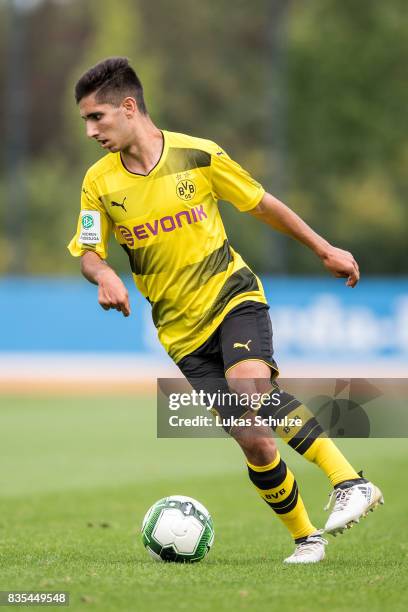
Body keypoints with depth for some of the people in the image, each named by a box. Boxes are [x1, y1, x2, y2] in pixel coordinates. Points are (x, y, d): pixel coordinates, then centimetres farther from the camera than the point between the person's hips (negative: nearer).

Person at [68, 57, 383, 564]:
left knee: (251, 390, -32)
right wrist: (104, 275, -19)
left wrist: (324, 249, 11)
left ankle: (350, 482, -31)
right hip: (182, 329, 2)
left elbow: (261, 204, 7)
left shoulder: (199, 156, -6)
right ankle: (305, 539, 11)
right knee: (254, 442, -6)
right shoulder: (99, 183, -2)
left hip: (232, 295, -2)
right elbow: (88, 253, 5)